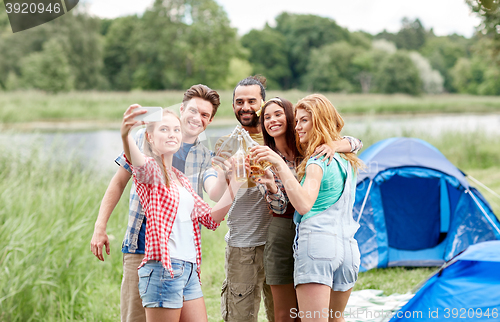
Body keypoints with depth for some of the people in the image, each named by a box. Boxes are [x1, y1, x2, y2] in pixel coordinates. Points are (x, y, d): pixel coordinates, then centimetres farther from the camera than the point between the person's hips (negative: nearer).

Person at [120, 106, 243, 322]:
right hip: (163, 268, -8)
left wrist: (235, 183, 15)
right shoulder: (150, 169, -4)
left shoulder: (180, 179, 20)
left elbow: (210, 218, 21)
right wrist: (125, 136, -53)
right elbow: (138, 163, -31)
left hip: (189, 269, 8)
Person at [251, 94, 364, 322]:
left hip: (316, 242, -8)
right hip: (347, 246, 9)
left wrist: (280, 164, -24)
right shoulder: (345, 160, 20)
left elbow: (303, 204, -21)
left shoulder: (317, 161, -7)